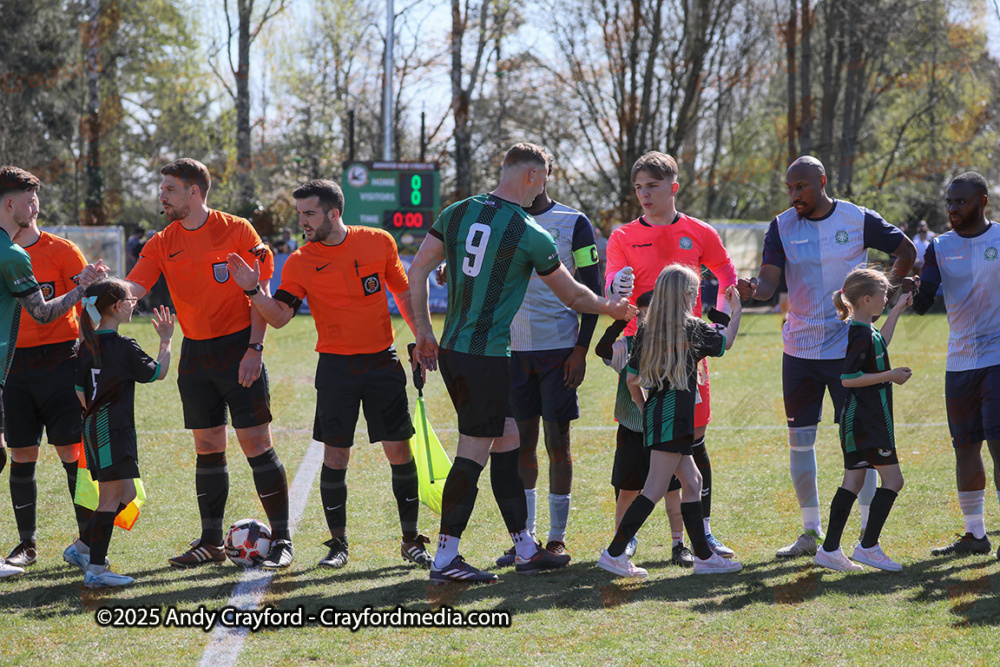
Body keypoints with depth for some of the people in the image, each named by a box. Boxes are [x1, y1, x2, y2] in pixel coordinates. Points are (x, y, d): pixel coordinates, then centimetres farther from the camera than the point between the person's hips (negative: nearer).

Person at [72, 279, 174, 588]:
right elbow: (158, 373, -2)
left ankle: (83, 545, 22)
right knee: (111, 498, -8)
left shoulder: (89, 344, 8)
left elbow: (81, 392, 11)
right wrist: (166, 340, 11)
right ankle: (95, 570, -11)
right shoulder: (124, 347, -15)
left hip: (95, 427, 9)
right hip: (113, 431, -9)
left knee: (125, 494, 18)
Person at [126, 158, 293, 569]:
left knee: (256, 443, -7)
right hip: (195, 354, 4)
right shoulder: (163, 244, 6)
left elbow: (261, 294, -5)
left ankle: (281, 539, 0)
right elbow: (133, 289, -4)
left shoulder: (237, 231, -5)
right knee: (207, 448, 7)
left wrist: (254, 349, -13)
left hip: (238, 347, -4)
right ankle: (211, 542, 14)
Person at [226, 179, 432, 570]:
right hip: (336, 368, 0)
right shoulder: (300, 263, -2)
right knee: (335, 456, -2)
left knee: (399, 451, -1)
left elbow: (403, 292, 12)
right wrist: (253, 291, -24)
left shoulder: (379, 243, 1)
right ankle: (338, 544, 11)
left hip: (383, 362, 0)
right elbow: (279, 316, -8)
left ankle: (412, 542, 11)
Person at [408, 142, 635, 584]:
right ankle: (445, 559, -3)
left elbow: (416, 273, 8)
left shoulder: (457, 212, 7)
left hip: (451, 349, 8)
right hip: (487, 357, -8)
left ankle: (525, 550, 19)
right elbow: (571, 295, 3)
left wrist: (424, 333, 15)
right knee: (473, 453, -3)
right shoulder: (530, 235, -10)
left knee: (507, 441, 14)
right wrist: (611, 309, 21)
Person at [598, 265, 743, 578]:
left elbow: (632, 379, 11)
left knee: (692, 482, 14)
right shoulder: (693, 328, -5)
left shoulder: (646, 331, 8)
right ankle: (614, 553, -12)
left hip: (654, 414, 7)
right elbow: (725, 342, 14)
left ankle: (704, 556, 17)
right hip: (674, 418, -7)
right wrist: (736, 311, 29)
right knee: (654, 490, -7)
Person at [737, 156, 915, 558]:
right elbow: (768, 282, -8)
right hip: (799, 349, 3)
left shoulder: (859, 220, -4)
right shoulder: (782, 226, 1)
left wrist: (885, 290, -2)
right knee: (799, 438, 5)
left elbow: (906, 251, 10)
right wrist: (753, 290, -30)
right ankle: (811, 532, 16)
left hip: (849, 347, -3)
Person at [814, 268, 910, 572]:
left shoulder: (864, 330, 13)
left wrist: (896, 312, 35)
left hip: (856, 420, 10)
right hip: (869, 421, -10)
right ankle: (868, 546, -6)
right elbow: (848, 378, -22)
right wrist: (890, 376, -19)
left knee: (853, 480, 10)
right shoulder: (862, 335, -17)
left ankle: (830, 549, 8)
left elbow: (878, 346, 35)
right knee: (892, 479, -6)